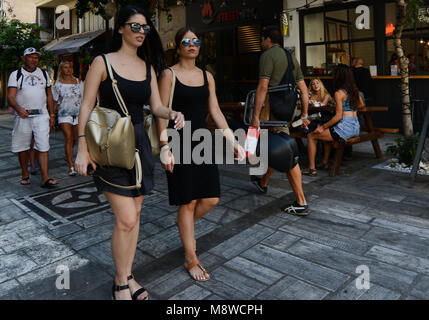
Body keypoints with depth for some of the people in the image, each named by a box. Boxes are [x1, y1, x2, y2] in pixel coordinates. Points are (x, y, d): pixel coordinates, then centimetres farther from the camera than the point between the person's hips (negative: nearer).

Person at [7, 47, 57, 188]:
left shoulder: (44, 74, 14)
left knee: (43, 147, -8)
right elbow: (10, 97, -8)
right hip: (23, 116, -1)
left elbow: (49, 96, 16)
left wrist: (52, 115, 9)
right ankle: (25, 174, 24)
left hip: (42, 116, 1)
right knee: (22, 147, 7)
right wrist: (19, 109, -28)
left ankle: (45, 178, -10)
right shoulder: (16, 75, 3)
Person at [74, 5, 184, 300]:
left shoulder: (148, 66, 11)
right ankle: (121, 283, 14)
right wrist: (82, 149, -12)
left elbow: (156, 106, 8)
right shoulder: (103, 62, -4)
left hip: (139, 143, 6)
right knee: (127, 219, -9)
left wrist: (172, 114, -15)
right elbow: (87, 106, -5)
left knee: (135, 214, 10)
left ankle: (127, 276, 28)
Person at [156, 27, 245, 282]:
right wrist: (165, 148, -17)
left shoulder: (207, 76, 12)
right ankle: (191, 259, 18)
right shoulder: (169, 75, -3)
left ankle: (187, 225, 37)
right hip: (180, 143, -5)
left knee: (211, 199, 4)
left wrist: (233, 140, 4)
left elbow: (216, 111, 10)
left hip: (202, 141, 5)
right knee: (187, 202, 1)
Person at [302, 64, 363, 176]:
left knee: (311, 136, 1)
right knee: (327, 133, 35)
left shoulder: (339, 93, -12)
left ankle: (312, 168, -2)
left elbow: (338, 116, -17)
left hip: (345, 127, -9)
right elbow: (361, 104, 30)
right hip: (355, 127, 9)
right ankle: (325, 162, 37)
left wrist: (323, 127, -10)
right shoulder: (354, 90, 11)